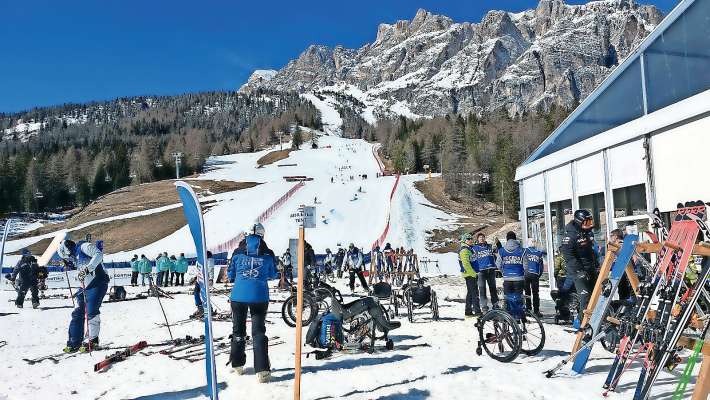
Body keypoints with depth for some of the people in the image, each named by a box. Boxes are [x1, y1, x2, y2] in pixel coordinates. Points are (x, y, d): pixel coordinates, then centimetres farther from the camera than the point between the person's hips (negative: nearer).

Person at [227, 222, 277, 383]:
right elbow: (273, 275, 11)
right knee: (259, 331, 1)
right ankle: (262, 370, -8)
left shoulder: (238, 252, 1)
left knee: (238, 330, 17)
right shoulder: (268, 254, -1)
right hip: (259, 296, -1)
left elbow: (230, 274, 9)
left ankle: (237, 365, 28)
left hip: (238, 296, 1)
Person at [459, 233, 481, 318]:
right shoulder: (464, 250, -14)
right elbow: (466, 264, -22)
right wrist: (474, 273, -19)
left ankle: (468, 312, 17)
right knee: (474, 293, -8)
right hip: (469, 274, -10)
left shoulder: (468, 249, 18)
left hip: (471, 274, 10)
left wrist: (474, 273, 20)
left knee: (470, 293, 12)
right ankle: (477, 311, -7)